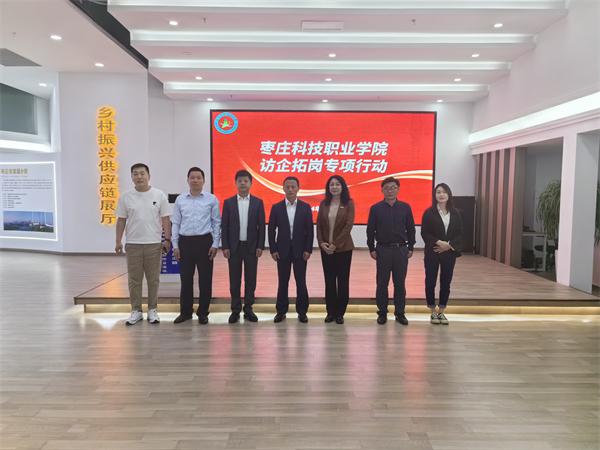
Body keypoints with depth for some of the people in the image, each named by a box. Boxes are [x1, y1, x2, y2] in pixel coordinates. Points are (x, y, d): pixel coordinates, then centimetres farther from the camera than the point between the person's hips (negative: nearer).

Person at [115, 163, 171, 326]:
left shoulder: (159, 195, -1)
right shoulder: (126, 197, 2)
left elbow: (165, 220, -1)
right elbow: (121, 221, 5)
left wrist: (167, 239, -6)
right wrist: (118, 242, 2)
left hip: (154, 244, -1)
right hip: (132, 244, 1)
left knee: (153, 279, 7)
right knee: (134, 279, 8)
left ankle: (152, 310, 19)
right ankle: (136, 311, 19)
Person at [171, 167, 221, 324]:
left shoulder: (211, 199, 0)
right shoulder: (180, 200, 6)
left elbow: (216, 223, 1)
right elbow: (175, 224, 8)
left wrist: (215, 244, -5)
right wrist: (175, 245, 2)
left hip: (204, 241, -2)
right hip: (185, 242, 2)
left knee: (205, 279, 4)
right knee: (186, 279, 9)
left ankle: (203, 312, 18)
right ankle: (185, 311, 23)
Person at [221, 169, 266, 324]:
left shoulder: (258, 202, 3)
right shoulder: (228, 202, 3)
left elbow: (261, 226, 2)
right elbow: (224, 226, 1)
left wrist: (260, 246, -5)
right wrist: (225, 247, -5)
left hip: (251, 246, 0)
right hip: (234, 246, 0)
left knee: (250, 279, 5)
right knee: (234, 280, 4)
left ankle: (248, 309, 16)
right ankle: (235, 310, 14)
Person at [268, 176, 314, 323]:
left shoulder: (305, 207, 1)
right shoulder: (276, 207, 2)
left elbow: (310, 230, 1)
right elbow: (271, 230, 3)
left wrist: (308, 249, -6)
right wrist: (273, 249, -3)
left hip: (300, 250, 0)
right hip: (282, 250, 0)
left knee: (301, 282, 4)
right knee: (282, 282, 6)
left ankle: (302, 311, 15)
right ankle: (281, 311, 17)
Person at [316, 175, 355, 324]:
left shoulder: (349, 203, -4)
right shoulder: (323, 204, 6)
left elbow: (349, 225, -11)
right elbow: (319, 225, 6)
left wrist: (336, 244, -16)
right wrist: (321, 242, -8)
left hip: (343, 248, -3)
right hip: (326, 248, 3)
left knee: (342, 280, 4)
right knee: (329, 280, 8)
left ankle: (340, 313, 15)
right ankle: (330, 312, 18)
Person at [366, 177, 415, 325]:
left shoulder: (405, 207, 2)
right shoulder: (375, 208, -1)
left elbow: (411, 229, 7)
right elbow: (370, 230, 1)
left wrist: (411, 247, 5)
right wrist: (371, 249, -1)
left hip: (401, 249, 1)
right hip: (383, 249, -1)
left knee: (400, 283, 7)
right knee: (382, 283, 5)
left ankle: (400, 313, 18)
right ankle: (382, 313, 16)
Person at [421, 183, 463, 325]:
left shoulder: (455, 213, 6)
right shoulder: (429, 213, -3)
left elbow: (459, 233, 4)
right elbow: (424, 233, -6)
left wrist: (449, 245, -11)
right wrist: (438, 242, -17)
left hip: (449, 252, 3)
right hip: (432, 253, -2)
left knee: (446, 282, 7)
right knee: (430, 281, 2)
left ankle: (441, 311, 19)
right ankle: (433, 312, 16)